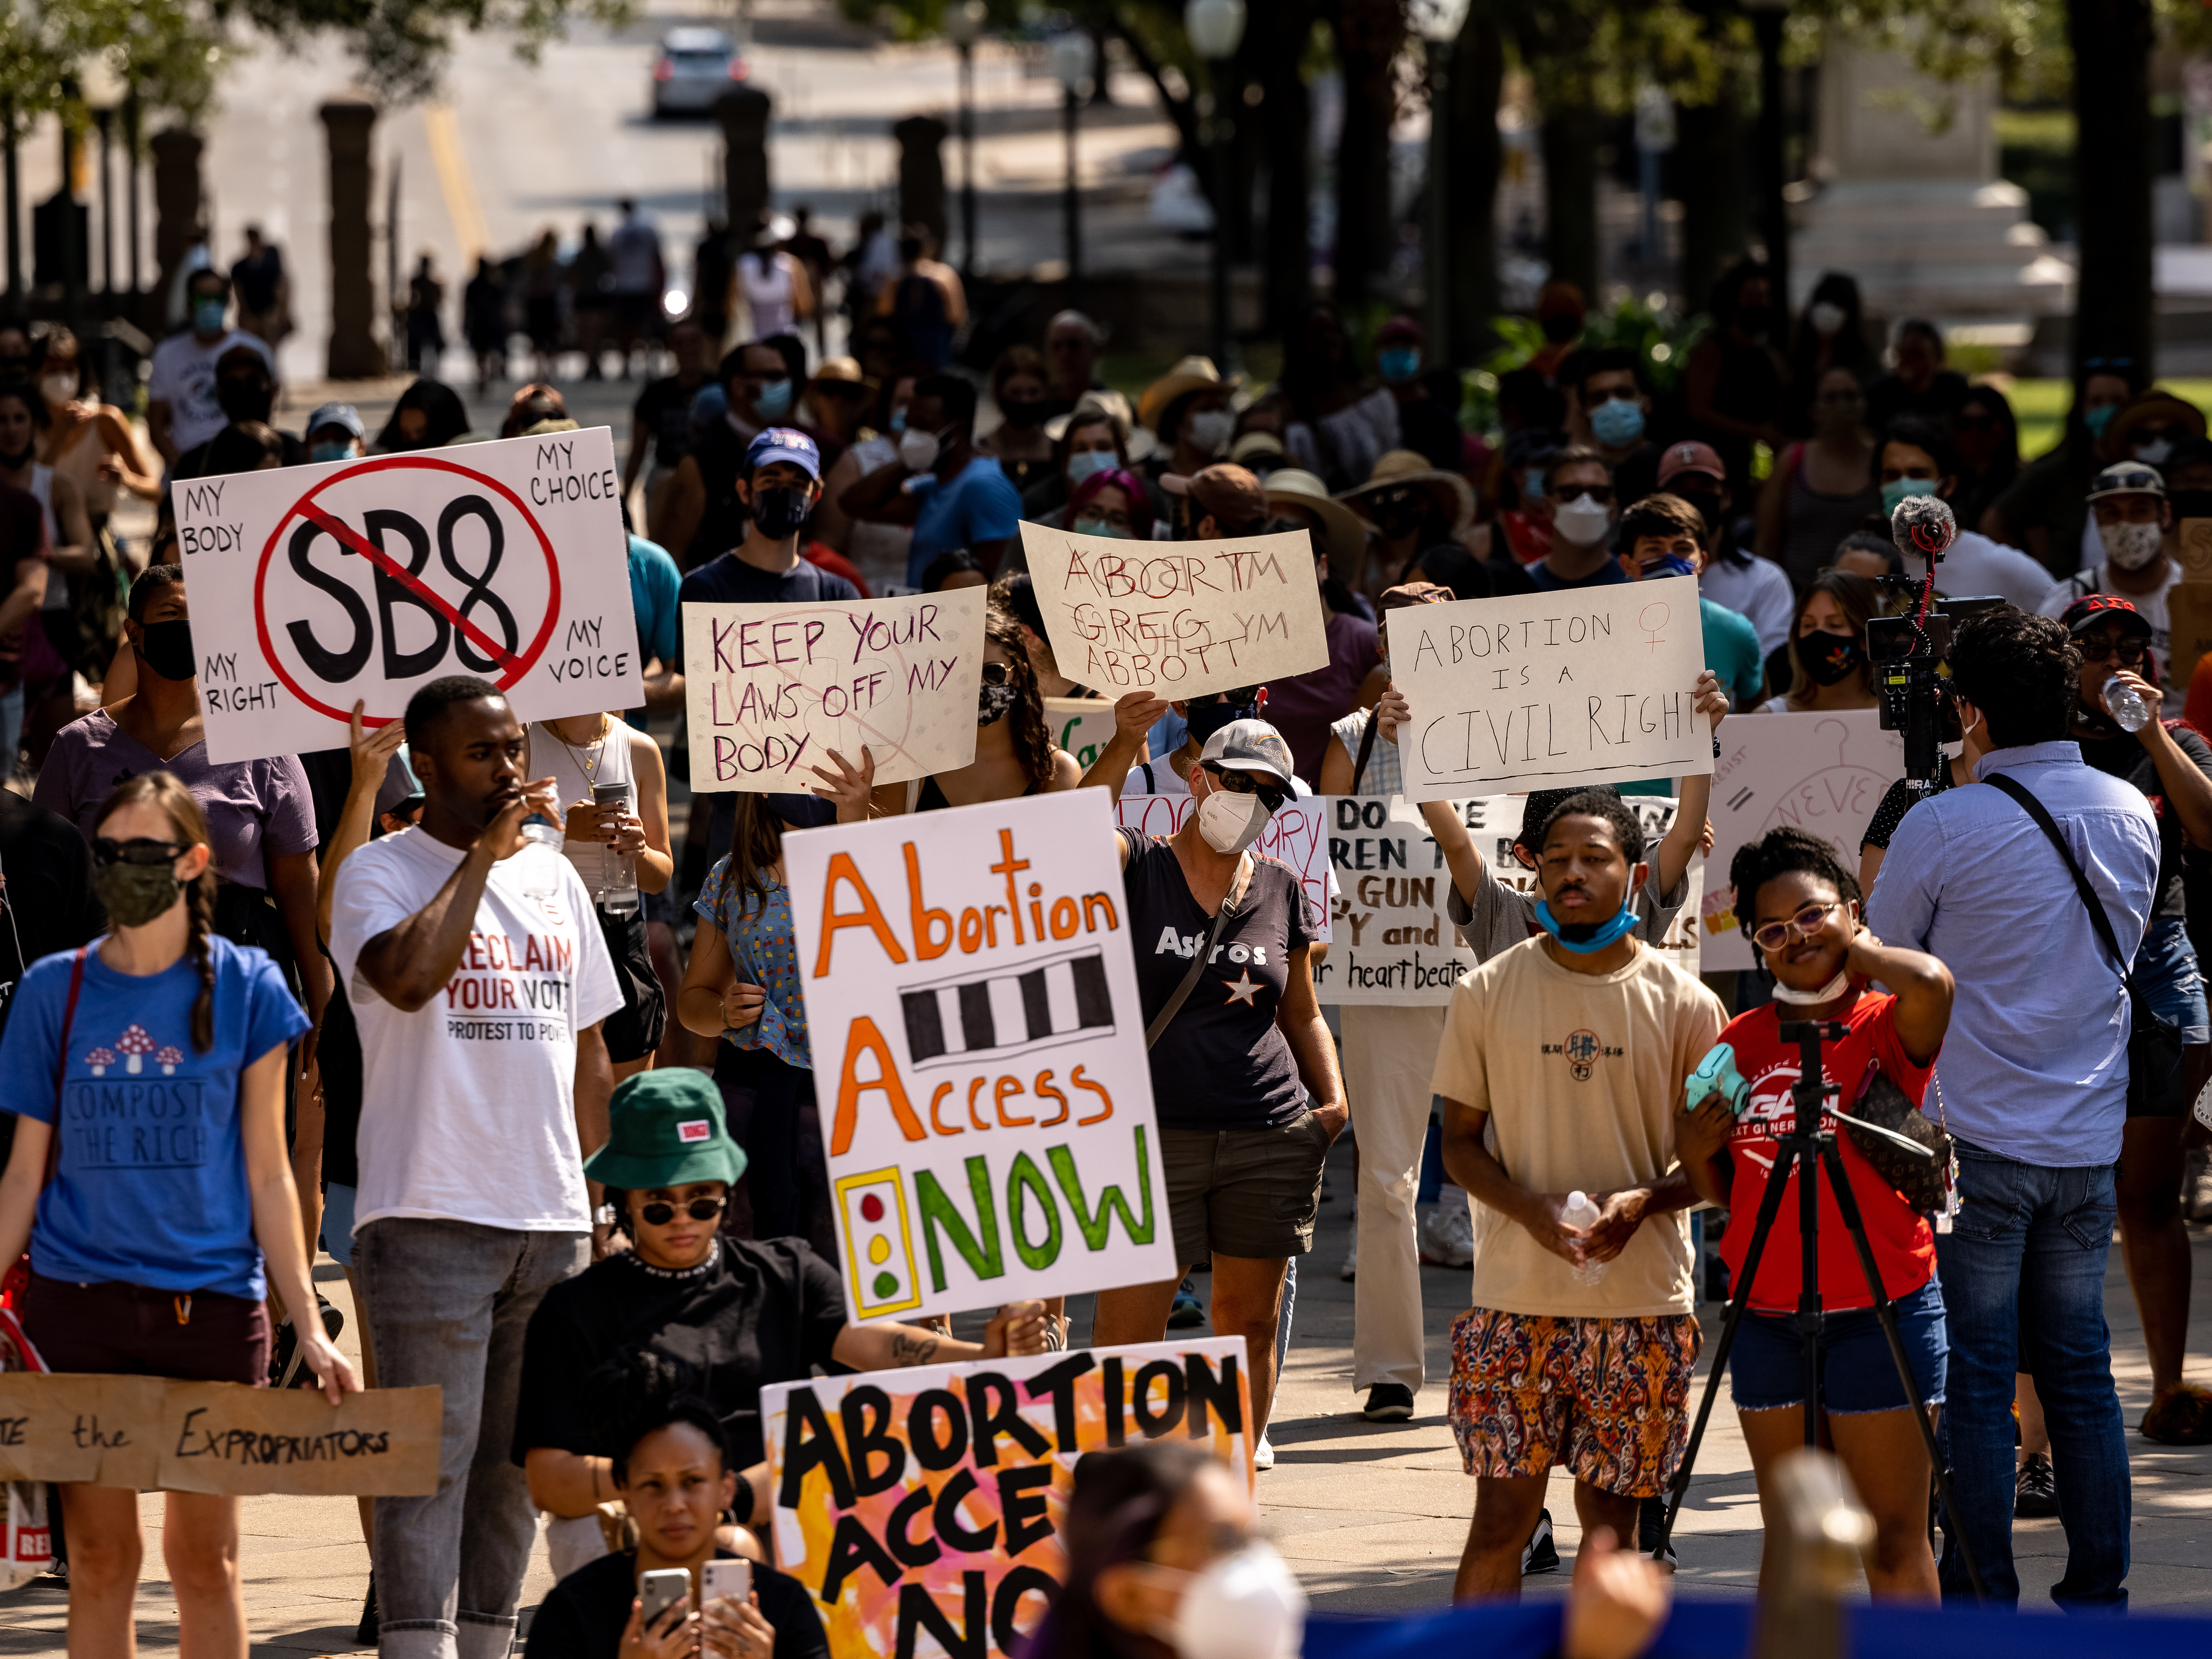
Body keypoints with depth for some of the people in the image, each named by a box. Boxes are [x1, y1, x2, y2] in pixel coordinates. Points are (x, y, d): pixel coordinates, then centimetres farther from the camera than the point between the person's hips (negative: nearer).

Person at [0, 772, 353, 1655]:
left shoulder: (245, 987, 1)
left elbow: (267, 1170, 4)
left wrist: (309, 1326, 1)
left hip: (212, 1299, -1)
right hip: (79, 1297, 1)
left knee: (204, 1553, 3)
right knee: (100, 1556, 2)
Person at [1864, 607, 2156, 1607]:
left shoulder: (1943, 827, -13)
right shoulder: (2132, 815, 4)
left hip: (1976, 1138, -5)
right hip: (2089, 1140, 5)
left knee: (1976, 1375, 0)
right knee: (2080, 1370, 11)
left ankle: (1980, 1596, 1)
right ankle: (2099, 1590, 12)